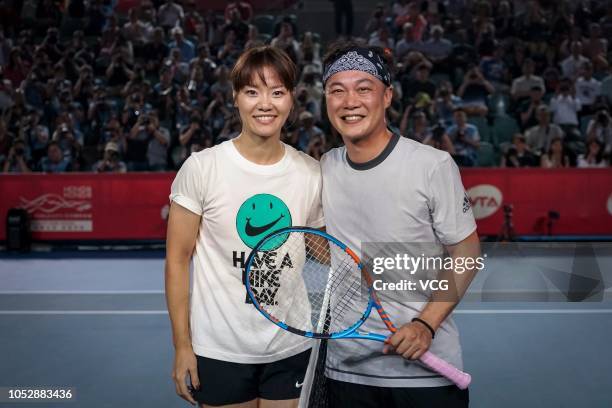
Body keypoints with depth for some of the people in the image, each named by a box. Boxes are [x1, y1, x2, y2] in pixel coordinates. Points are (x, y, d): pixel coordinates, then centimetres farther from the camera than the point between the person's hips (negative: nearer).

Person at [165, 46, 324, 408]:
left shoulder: (312, 173, -2)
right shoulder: (201, 167, -10)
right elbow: (178, 259, -6)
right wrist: (182, 344, -7)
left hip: (292, 349, 3)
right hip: (219, 350, -2)